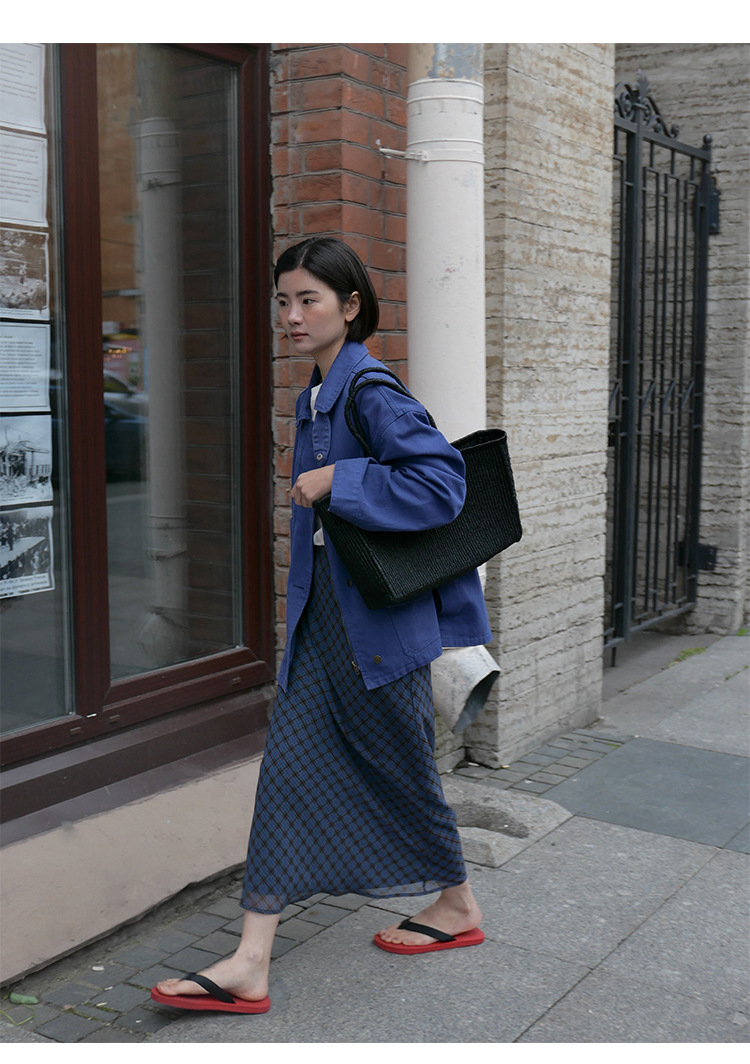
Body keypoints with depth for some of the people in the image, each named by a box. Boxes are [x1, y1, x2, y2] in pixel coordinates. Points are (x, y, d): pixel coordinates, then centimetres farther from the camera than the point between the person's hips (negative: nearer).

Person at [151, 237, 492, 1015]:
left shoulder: (370, 390, -15)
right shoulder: (317, 395, 12)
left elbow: (442, 482, -24)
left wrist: (338, 479, -22)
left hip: (379, 616, -8)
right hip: (323, 611, 8)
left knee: (398, 762, 9)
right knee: (289, 769, 5)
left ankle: (458, 904, 35)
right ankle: (250, 965, 10)